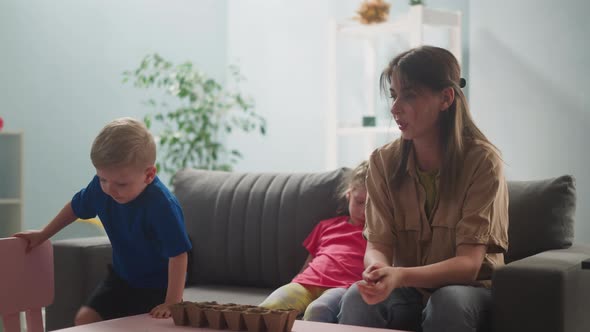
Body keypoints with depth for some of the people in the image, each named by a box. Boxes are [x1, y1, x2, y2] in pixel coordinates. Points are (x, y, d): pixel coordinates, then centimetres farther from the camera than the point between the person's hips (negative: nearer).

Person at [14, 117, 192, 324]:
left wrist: (172, 303, -34)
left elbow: (178, 254, -31)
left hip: (158, 286, -6)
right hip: (122, 277, 6)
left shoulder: (162, 205, -33)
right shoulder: (101, 187, -12)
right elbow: (75, 207, 10)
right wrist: (43, 235, 20)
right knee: (84, 319, -7)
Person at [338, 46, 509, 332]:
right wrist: (377, 268, -31)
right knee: (358, 298, -29)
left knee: (448, 301, -36)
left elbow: (468, 263, -19)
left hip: (468, 289, -2)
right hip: (408, 291, 2)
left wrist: (400, 276, -36)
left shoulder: (482, 161, -14)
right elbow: (378, 245, -5)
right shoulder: (383, 162, -2)